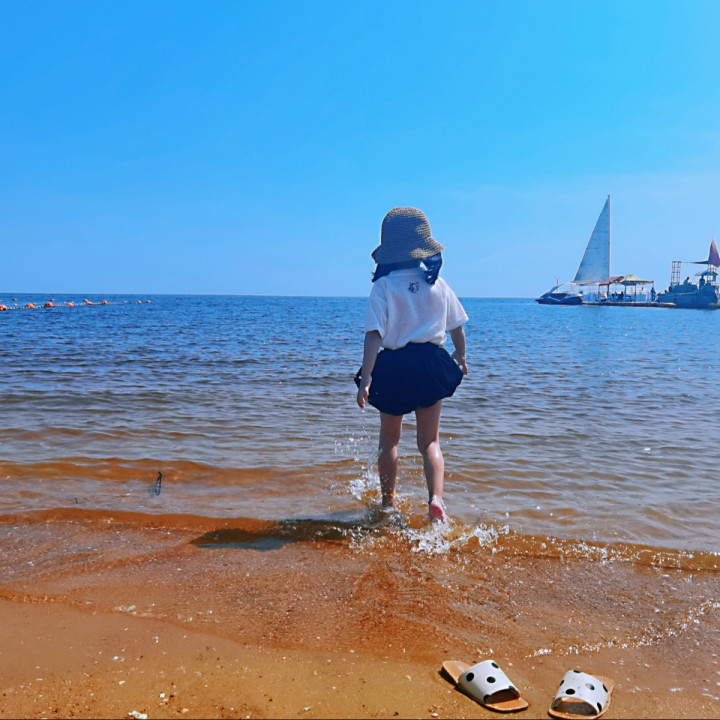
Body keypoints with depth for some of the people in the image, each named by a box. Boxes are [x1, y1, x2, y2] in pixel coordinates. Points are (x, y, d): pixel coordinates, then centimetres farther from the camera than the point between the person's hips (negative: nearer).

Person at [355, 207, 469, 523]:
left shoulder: (384, 286, -9)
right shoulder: (438, 284, 1)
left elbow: (374, 334, -17)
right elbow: (457, 327, 10)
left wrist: (366, 377, -19)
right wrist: (460, 357, 28)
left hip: (393, 367, -2)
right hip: (430, 364, 2)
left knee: (389, 440, 18)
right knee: (429, 441, 12)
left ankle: (387, 502, 29)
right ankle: (435, 497, -9)